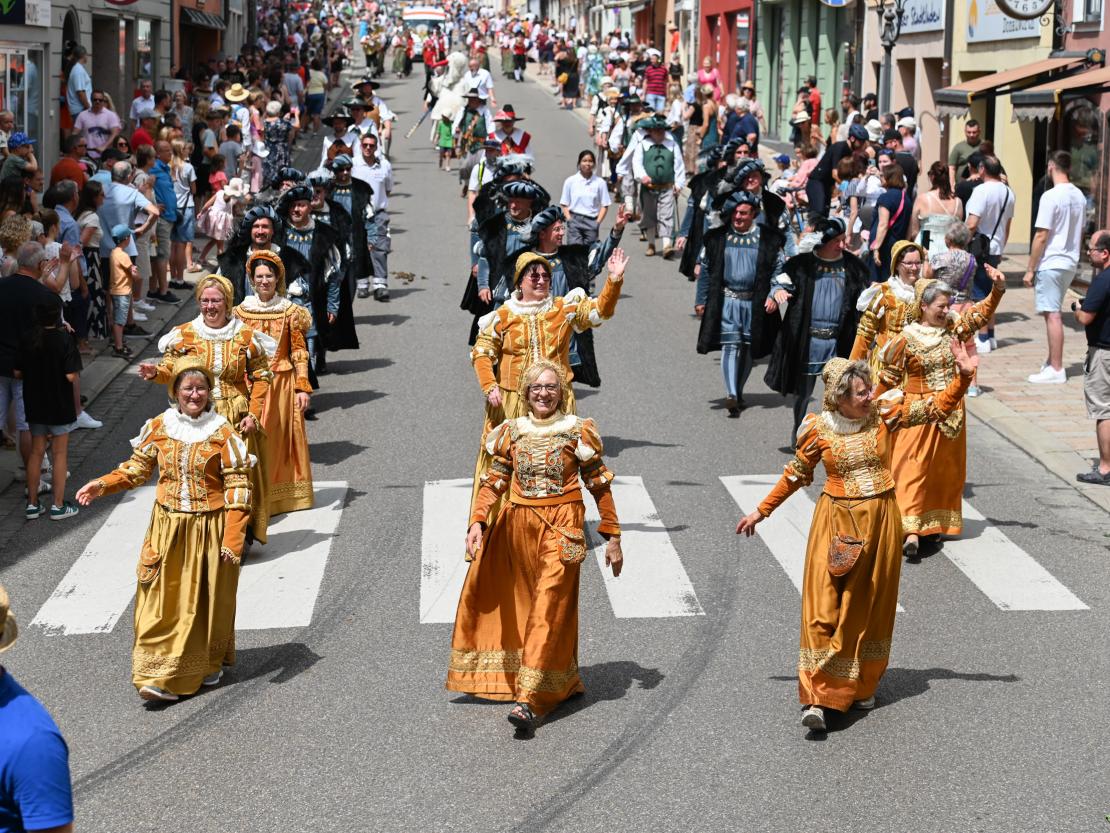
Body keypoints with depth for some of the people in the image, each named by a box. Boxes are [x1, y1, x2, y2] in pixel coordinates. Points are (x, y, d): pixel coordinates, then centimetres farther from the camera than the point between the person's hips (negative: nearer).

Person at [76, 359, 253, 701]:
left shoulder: (222, 432, -8)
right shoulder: (159, 427, 0)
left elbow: (237, 487, -9)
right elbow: (138, 468, 11)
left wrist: (233, 539, -14)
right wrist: (103, 484, -7)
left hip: (209, 529, -2)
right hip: (169, 528, 2)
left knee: (206, 601, 10)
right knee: (162, 600, -3)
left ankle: (209, 663, 31)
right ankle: (162, 675, 1)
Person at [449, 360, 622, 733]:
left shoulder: (577, 431, 1)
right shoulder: (512, 431, 9)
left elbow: (600, 485, 3)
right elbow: (495, 481, 9)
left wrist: (612, 537, 2)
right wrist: (477, 521, -5)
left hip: (560, 530, -4)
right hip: (517, 524, 4)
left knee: (548, 609, -12)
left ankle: (531, 701, -19)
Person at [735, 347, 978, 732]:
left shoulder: (885, 413, -4)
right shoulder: (818, 429, -7)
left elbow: (937, 408, -4)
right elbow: (796, 475, 7)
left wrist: (963, 376, -19)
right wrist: (761, 512, 11)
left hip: (880, 519, 2)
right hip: (837, 522, -2)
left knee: (869, 605, 11)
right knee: (824, 604, -9)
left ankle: (860, 685, 26)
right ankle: (817, 696, -11)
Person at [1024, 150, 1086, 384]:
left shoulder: (1051, 196, -15)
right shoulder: (1079, 196, 9)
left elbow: (1041, 236, -16)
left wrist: (1030, 269, -10)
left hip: (1051, 264, -8)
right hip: (1070, 264, 8)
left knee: (1052, 315, -5)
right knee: (1053, 314, 18)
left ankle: (1056, 370, -4)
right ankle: (1052, 362, 25)